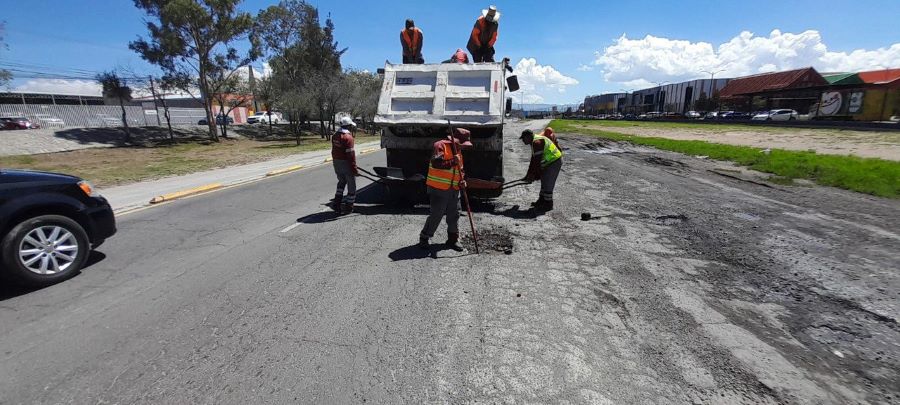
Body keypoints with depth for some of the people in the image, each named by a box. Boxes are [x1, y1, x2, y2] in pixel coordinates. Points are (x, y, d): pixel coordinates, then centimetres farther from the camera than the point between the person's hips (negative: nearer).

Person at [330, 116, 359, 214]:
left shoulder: (335, 136, 7)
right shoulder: (348, 137, -19)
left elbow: (334, 151, 14)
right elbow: (351, 155, -22)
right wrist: (354, 169, -19)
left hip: (336, 163, 8)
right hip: (346, 163, -8)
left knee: (341, 182, 25)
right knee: (351, 185, 6)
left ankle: (337, 203, 22)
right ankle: (348, 208, 12)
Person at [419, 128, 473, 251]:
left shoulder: (458, 152, 16)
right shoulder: (441, 145, -10)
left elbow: (460, 170, 23)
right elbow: (436, 163, -24)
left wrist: (461, 181, 5)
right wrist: (453, 162, -26)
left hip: (454, 190, 8)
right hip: (438, 189, -8)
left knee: (454, 215, 10)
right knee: (436, 215, -3)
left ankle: (453, 239, 24)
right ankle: (424, 238, 13)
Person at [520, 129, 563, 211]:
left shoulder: (537, 142, -21)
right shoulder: (534, 142, 13)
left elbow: (537, 160, -23)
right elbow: (533, 159, 17)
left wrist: (533, 174, -15)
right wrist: (529, 174, 17)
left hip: (554, 162, -11)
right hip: (550, 162, 11)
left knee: (548, 184, -5)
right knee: (544, 182, 19)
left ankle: (548, 205, 6)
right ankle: (542, 201, 31)